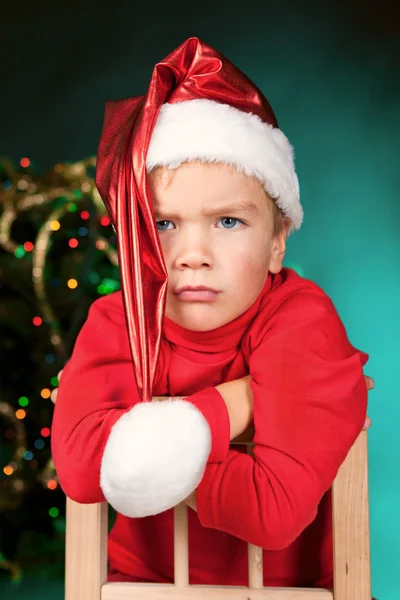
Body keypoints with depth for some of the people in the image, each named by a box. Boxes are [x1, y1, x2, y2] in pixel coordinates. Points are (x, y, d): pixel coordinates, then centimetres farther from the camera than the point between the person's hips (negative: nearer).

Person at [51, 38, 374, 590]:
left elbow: (278, 507, -30)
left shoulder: (303, 322, -21)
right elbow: (79, 464, -30)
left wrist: (153, 454, -27)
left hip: (293, 580, -2)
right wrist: (233, 401, -28)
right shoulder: (116, 322, -12)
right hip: (148, 574, 3)